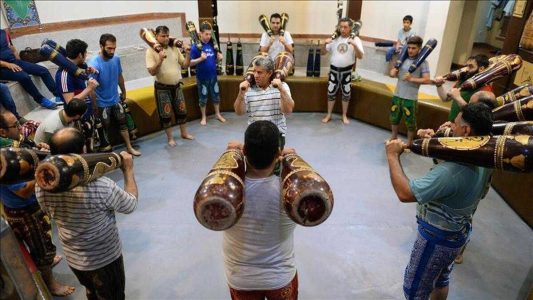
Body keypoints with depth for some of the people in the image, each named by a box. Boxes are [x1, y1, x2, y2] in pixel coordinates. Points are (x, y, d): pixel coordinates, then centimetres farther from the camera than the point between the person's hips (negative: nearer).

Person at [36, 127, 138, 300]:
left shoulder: (41, 186, -19)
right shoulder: (100, 186, -35)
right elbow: (130, 205, -16)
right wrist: (128, 170, -4)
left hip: (73, 259, 4)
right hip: (105, 259, -4)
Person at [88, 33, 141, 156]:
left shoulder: (116, 59, -6)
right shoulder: (94, 63, -25)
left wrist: (123, 92, 20)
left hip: (115, 99, 6)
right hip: (102, 103, -6)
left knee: (123, 122, 16)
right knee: (104, 128, 8)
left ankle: (129, 148, 31)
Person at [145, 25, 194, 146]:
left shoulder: (174, 48, 1)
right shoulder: (151, 51, -10)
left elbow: (185, 65, 3)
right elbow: (152, 72, -17)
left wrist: (187, 54, -13)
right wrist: (160, 60, -31)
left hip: (176, 86, 4)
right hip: (162, 88, -4)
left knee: (182, 110, 13)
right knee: (166, 114, 5)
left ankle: (184, 133, 31)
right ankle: (170, 138, 19)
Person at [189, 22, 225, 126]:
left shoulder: (212, 45, 1)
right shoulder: (196, 46, -13)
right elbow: (190, 63, -14)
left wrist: (219, 57, -9)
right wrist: (201, 58, -29)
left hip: (213, 75, 4)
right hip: (202, 77, -4)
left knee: (216, 95, 15)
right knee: (203, 97, 8)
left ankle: (218, 114, 32)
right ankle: (204, 117, 23)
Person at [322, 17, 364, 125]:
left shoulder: (355, 39, -4)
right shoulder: (334, 38, 2)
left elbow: (360, 56, -13)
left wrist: (354, 45, -29)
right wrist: (325, 43, -15)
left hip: (347, 71, -1)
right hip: (334, 70, 2)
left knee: (346, 94, 8)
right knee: (331, 93, 7)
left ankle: (344, 116, 23)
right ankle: (328, 115, 21)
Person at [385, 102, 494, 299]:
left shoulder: (452, 171, -39)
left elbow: (405, 193, -37)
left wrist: (393, 156, -27)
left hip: (437, 238, -8)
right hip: (459, 232, 9)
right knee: (441, 279, 30)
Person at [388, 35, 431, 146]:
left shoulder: (423, 62, -9)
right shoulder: (403, 58, 5)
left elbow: (427, 80, -15)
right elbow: (394, 71, 16)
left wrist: (412, 79, -26)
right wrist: (393, 73, -7)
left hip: (410, 98, -5)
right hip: (397, 95, 5)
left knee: (410, 122, 3)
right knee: (394, 118, 18)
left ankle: (409, 143, 20)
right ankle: (394, 137, 38)